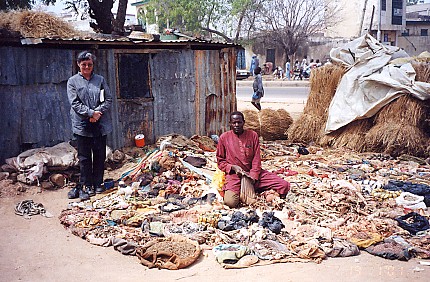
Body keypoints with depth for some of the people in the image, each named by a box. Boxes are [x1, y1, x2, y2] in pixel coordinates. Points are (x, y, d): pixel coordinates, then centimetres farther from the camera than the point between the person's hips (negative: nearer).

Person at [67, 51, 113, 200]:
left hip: (100, 124, 2)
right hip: (82, 125, -2)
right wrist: (91, 113, -15)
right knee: (84, 157, 3)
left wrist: (98, 112, -11)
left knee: (100, 155, 8)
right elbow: (75, 103, -6)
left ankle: (97, 184, 21)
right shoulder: (73, 81, 3)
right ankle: (86, 186, 12)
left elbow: (109, 99, 4)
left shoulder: (100, 80, 9)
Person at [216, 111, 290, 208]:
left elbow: (256, 159, 2)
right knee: (230, 201, -32)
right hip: (234, 174, -2)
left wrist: (253, 176, -12)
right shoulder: (224, 137, 1)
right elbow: (220, 161, 7)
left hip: (252, 172, 3)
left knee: (285, 186, -13)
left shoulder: (253, 135, 5)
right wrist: (233, 167, -12)